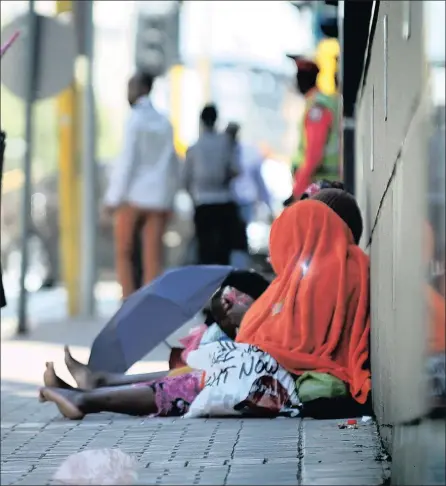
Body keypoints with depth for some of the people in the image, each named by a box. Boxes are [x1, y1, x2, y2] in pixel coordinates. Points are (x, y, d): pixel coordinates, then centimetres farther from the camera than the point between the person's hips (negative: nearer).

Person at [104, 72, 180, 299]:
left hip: (133, 196, -5)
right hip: (159, 199, 5)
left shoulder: (135, 119, -6)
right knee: (153, 259, 3)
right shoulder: (165, 123, 11)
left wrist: (114, 197, -7)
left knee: (124, 254, 5)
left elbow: (127, 161, -11)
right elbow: (173, 165, 14)